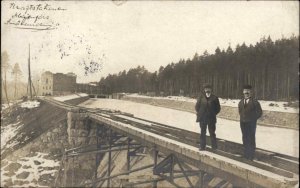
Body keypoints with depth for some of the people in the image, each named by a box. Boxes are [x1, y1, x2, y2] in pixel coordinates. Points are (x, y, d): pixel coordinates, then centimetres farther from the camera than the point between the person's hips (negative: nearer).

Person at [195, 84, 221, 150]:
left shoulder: (214, 98, -2)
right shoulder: (201, 97, 1)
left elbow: (218, 108, 5)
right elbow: (197, 106, 9)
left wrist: (214, 114, -1)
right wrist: (199, 113, 1)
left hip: (211, 119, -1)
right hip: (202, 119, 1)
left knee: (212, 133, 7)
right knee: (202, 133, 8)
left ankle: (214, 146, 17)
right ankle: (202, 146, 17)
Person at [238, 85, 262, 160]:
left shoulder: (255, 102, -7)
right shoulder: (241, 102, 9)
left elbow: (259, 112, -3)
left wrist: (253, 119, -3)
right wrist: (243, 118, 10)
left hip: (251, 123, -5)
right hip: (243, 123, 5)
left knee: (251, 139, -3)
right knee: (245, 139, 11)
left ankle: (251, 155, 6)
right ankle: (246, 154, 22)